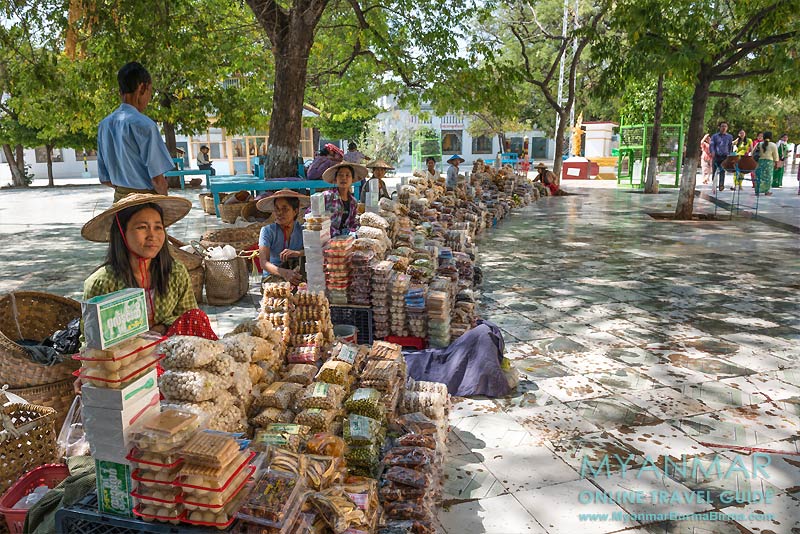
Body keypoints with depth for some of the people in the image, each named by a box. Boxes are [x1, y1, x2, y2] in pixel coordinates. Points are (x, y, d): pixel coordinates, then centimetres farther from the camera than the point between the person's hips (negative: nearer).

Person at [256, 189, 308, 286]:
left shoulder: (302, 231, 1)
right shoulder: (267, 231, -4)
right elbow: (263, 262, -19)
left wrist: (298, 253, -33)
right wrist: (284, 273, -39)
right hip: (273, 276, -3)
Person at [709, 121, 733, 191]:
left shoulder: (729, 137, 12)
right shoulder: (715, 136, 6)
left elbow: (730, 147, 17)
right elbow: (711, 145, -3)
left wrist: (729, 155, 11)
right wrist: (712, 152, -20)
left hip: (725, 156, 0)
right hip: (716, 156, 0)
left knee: (722, 171, -9)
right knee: (714, 171, 3)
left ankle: (721, 185, -9)